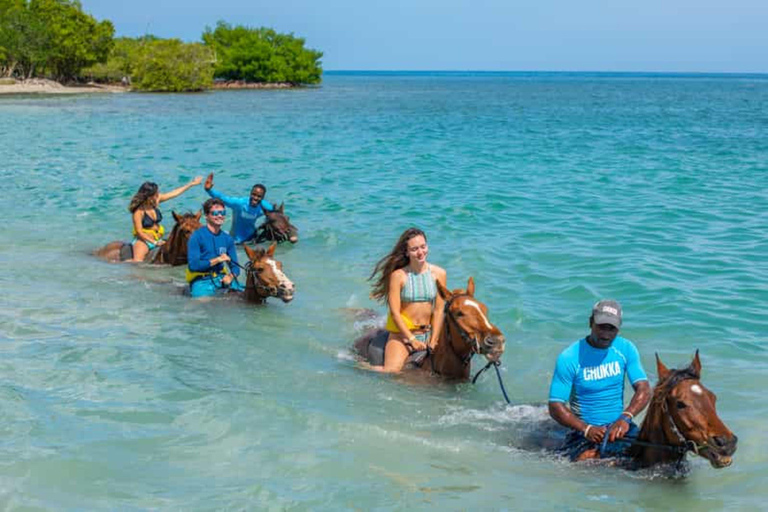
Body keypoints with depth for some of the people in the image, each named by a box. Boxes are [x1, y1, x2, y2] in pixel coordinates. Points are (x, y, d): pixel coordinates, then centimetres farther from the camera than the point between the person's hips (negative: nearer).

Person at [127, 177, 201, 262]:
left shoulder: (155, 201, -1)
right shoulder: (138, 211, -18)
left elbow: (174, 193, 8)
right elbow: (139, 232, -18)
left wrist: (192, 183, 12)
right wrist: (155, 242, -23)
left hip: (158, 239, 7)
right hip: (144, 240, -7)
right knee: (138, 261, -26)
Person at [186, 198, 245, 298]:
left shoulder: (227, 238, 13)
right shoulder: (197, 236, -3)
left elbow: (235, 266, 13)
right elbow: (193, 265, -11)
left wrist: (231, 276, -9)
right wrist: (217, 260, -13)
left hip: (223, 279, 4)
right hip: (202, 281, -4)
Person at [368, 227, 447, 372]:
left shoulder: (438, 274, 0)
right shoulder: (398, 276, -9)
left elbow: (439, 310, -1)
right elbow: (395, 312, -10)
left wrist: (433, 341, -7)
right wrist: (411, 339, -13)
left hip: (427, 333, 4)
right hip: (401, 333, -4)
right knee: (391, 371, -20)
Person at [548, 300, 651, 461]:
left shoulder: (626, 349, 4)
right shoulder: (569, 358, -8)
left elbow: (644, 390, -3)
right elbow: (555, 407, -10)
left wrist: (625, 418, -23)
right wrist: (586, 429, -25)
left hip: (619, 425, 4)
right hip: (584, 430, -4)